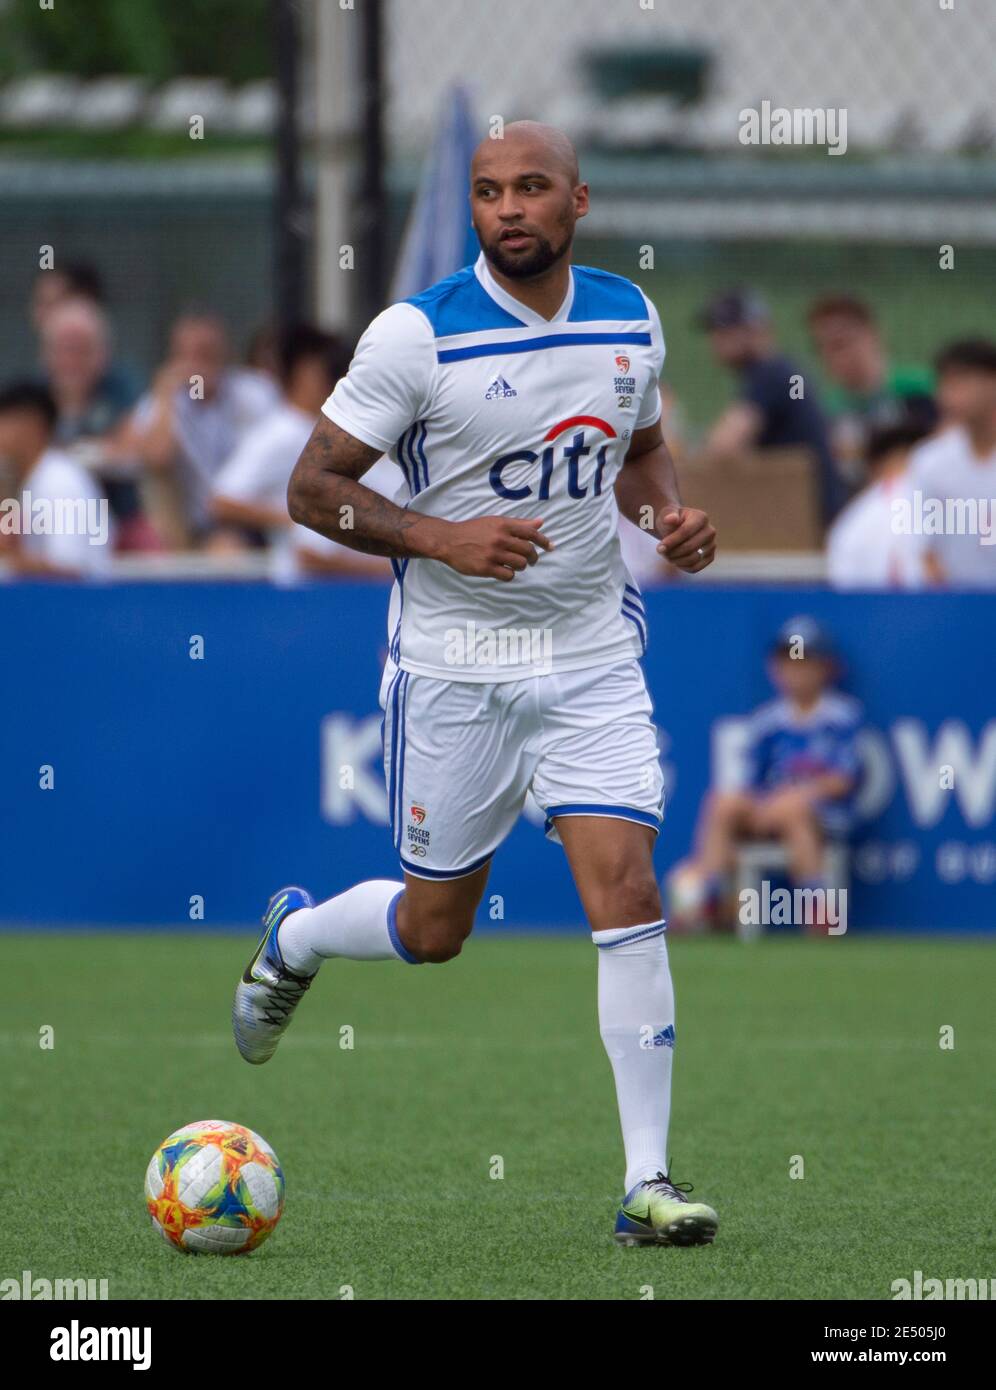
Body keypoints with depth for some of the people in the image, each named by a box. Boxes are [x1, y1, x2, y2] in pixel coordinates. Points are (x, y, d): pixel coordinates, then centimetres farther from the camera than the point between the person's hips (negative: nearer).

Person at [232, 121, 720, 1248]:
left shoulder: (629, 320, 2)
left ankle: (647, 1184, -9)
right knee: (432, 928, 7)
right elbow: (314, 488, -9)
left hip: (593, 657, 3)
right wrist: (443, 539, -23)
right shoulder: (419, 333, -13)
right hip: (452, 665, -3)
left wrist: (672, 515, -1)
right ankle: (294, 936, 43)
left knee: (626, 891, -12)